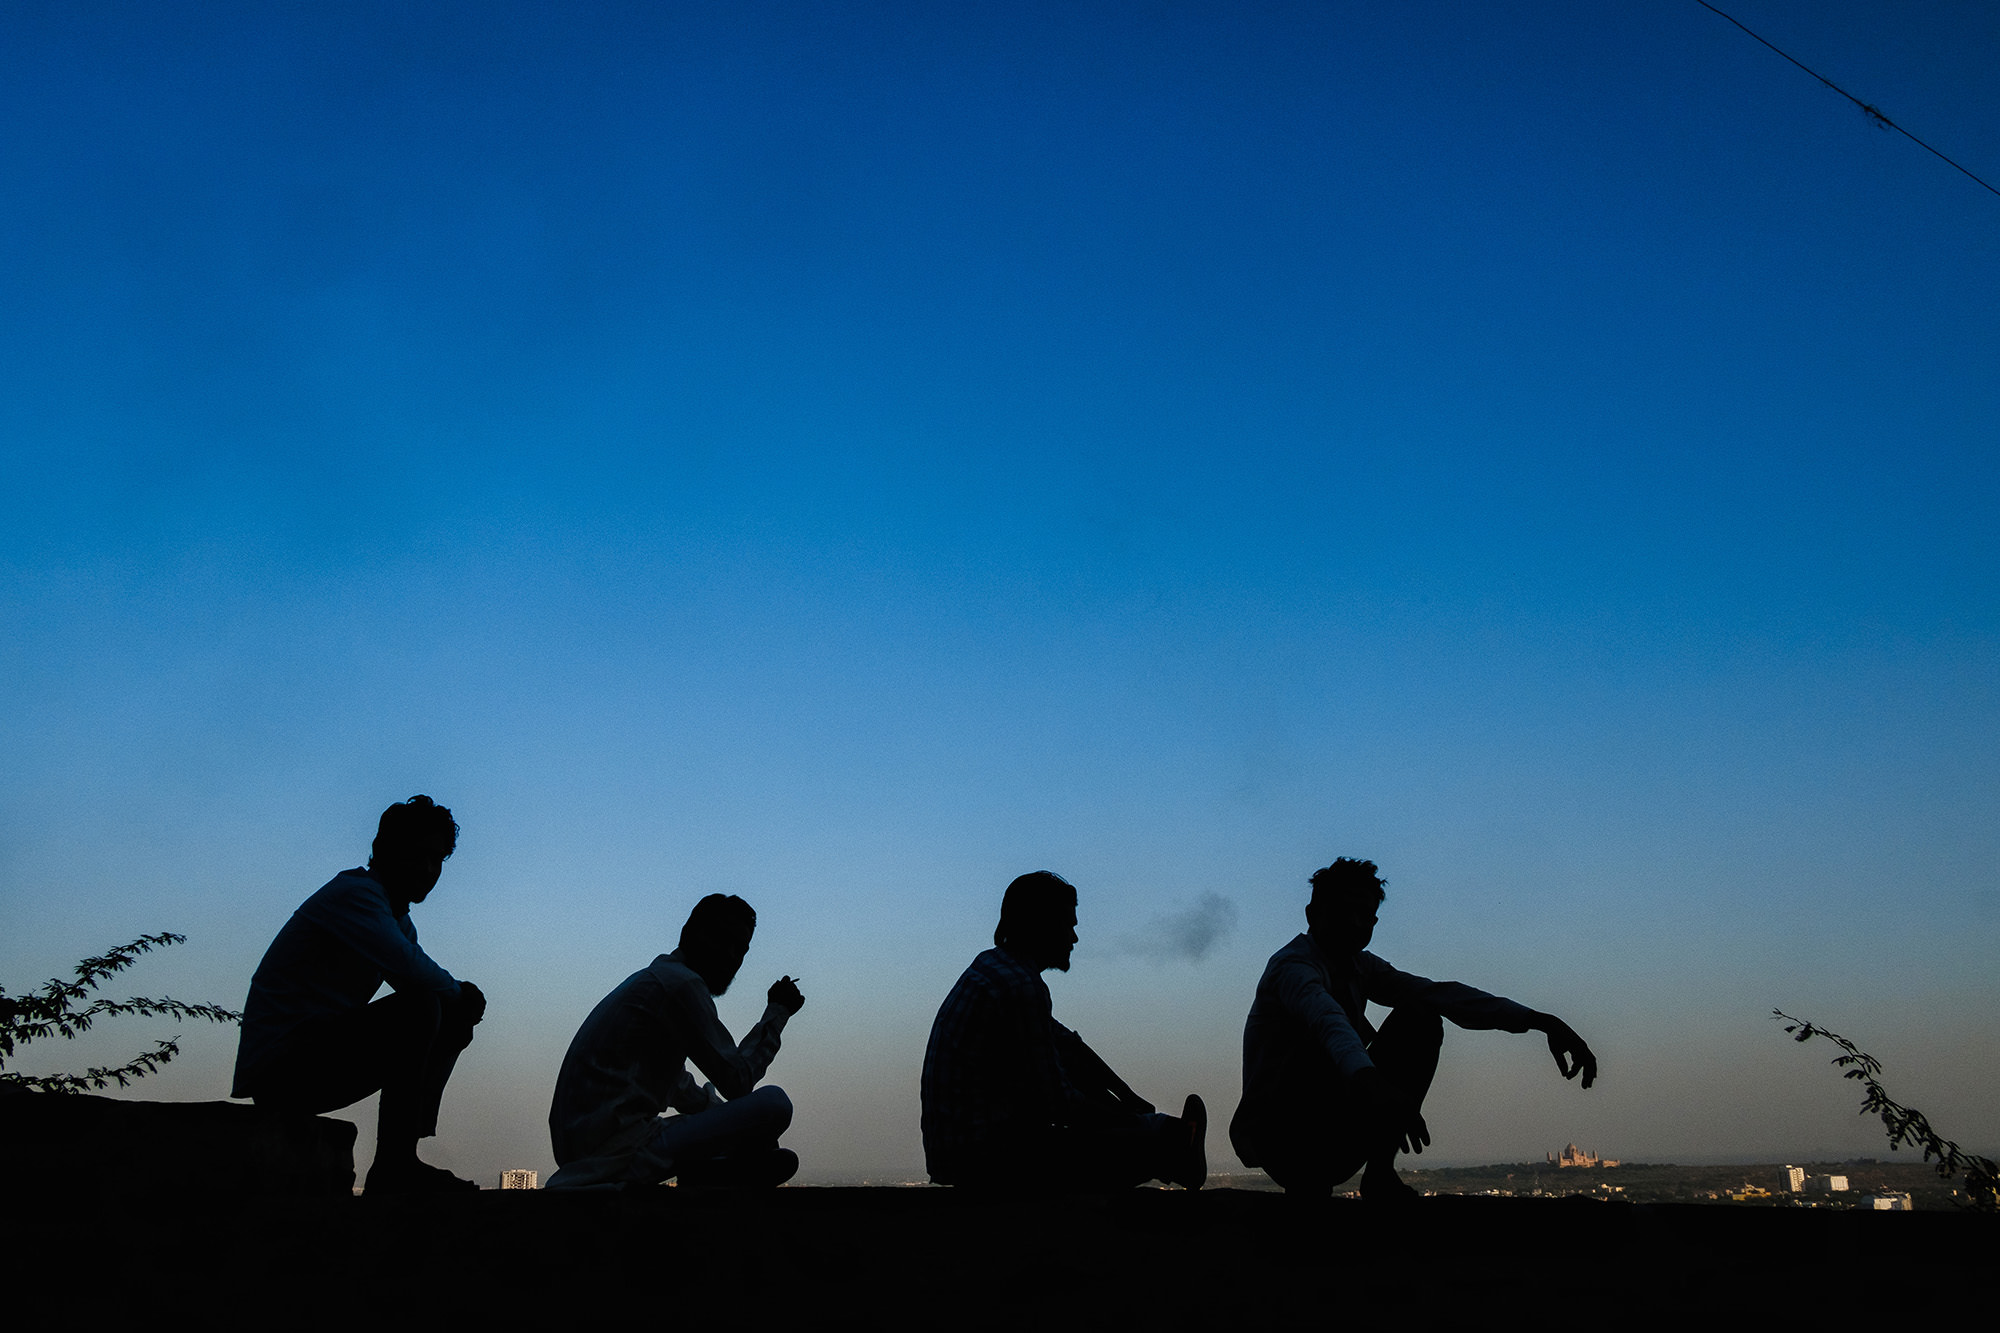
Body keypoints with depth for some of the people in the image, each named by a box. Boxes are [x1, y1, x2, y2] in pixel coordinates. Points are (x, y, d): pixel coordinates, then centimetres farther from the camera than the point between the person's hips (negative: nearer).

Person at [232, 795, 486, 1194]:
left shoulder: (398, 920, 19)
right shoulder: (354, 893, -13)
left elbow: (435, 982, 18)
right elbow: (410, 971, -28)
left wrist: (462, 999, -6)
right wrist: (460, 994, -9)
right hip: (278, 1065, -10)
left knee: (452, 1022, 11)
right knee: (420, 1007, -24)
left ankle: (404, 1159, 3)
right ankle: (394, 1168, -22)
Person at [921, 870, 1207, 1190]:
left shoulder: (992, 966, 13)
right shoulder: (1022, 987, -18)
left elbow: (1064, 1043, 24)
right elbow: (1057, 1104, -18)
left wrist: (1128, 1100, 26)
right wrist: (1122, 1117, -1)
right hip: (986, 1158, -10)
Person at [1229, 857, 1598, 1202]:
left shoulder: (1360, 967, 9)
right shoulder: (1292, 965, -17)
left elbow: (1437, 993, -3)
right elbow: (1325, 1017, -40)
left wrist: (1538, 1020, -15)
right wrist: (1369, 1082, -61)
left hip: (1332, 1134, 7)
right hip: (1276, 1137, -7)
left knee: (1419, 1018, -4)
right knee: (1326, 1047, -34)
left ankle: (1380, 1173, -8)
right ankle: (1311, 1187, -22)